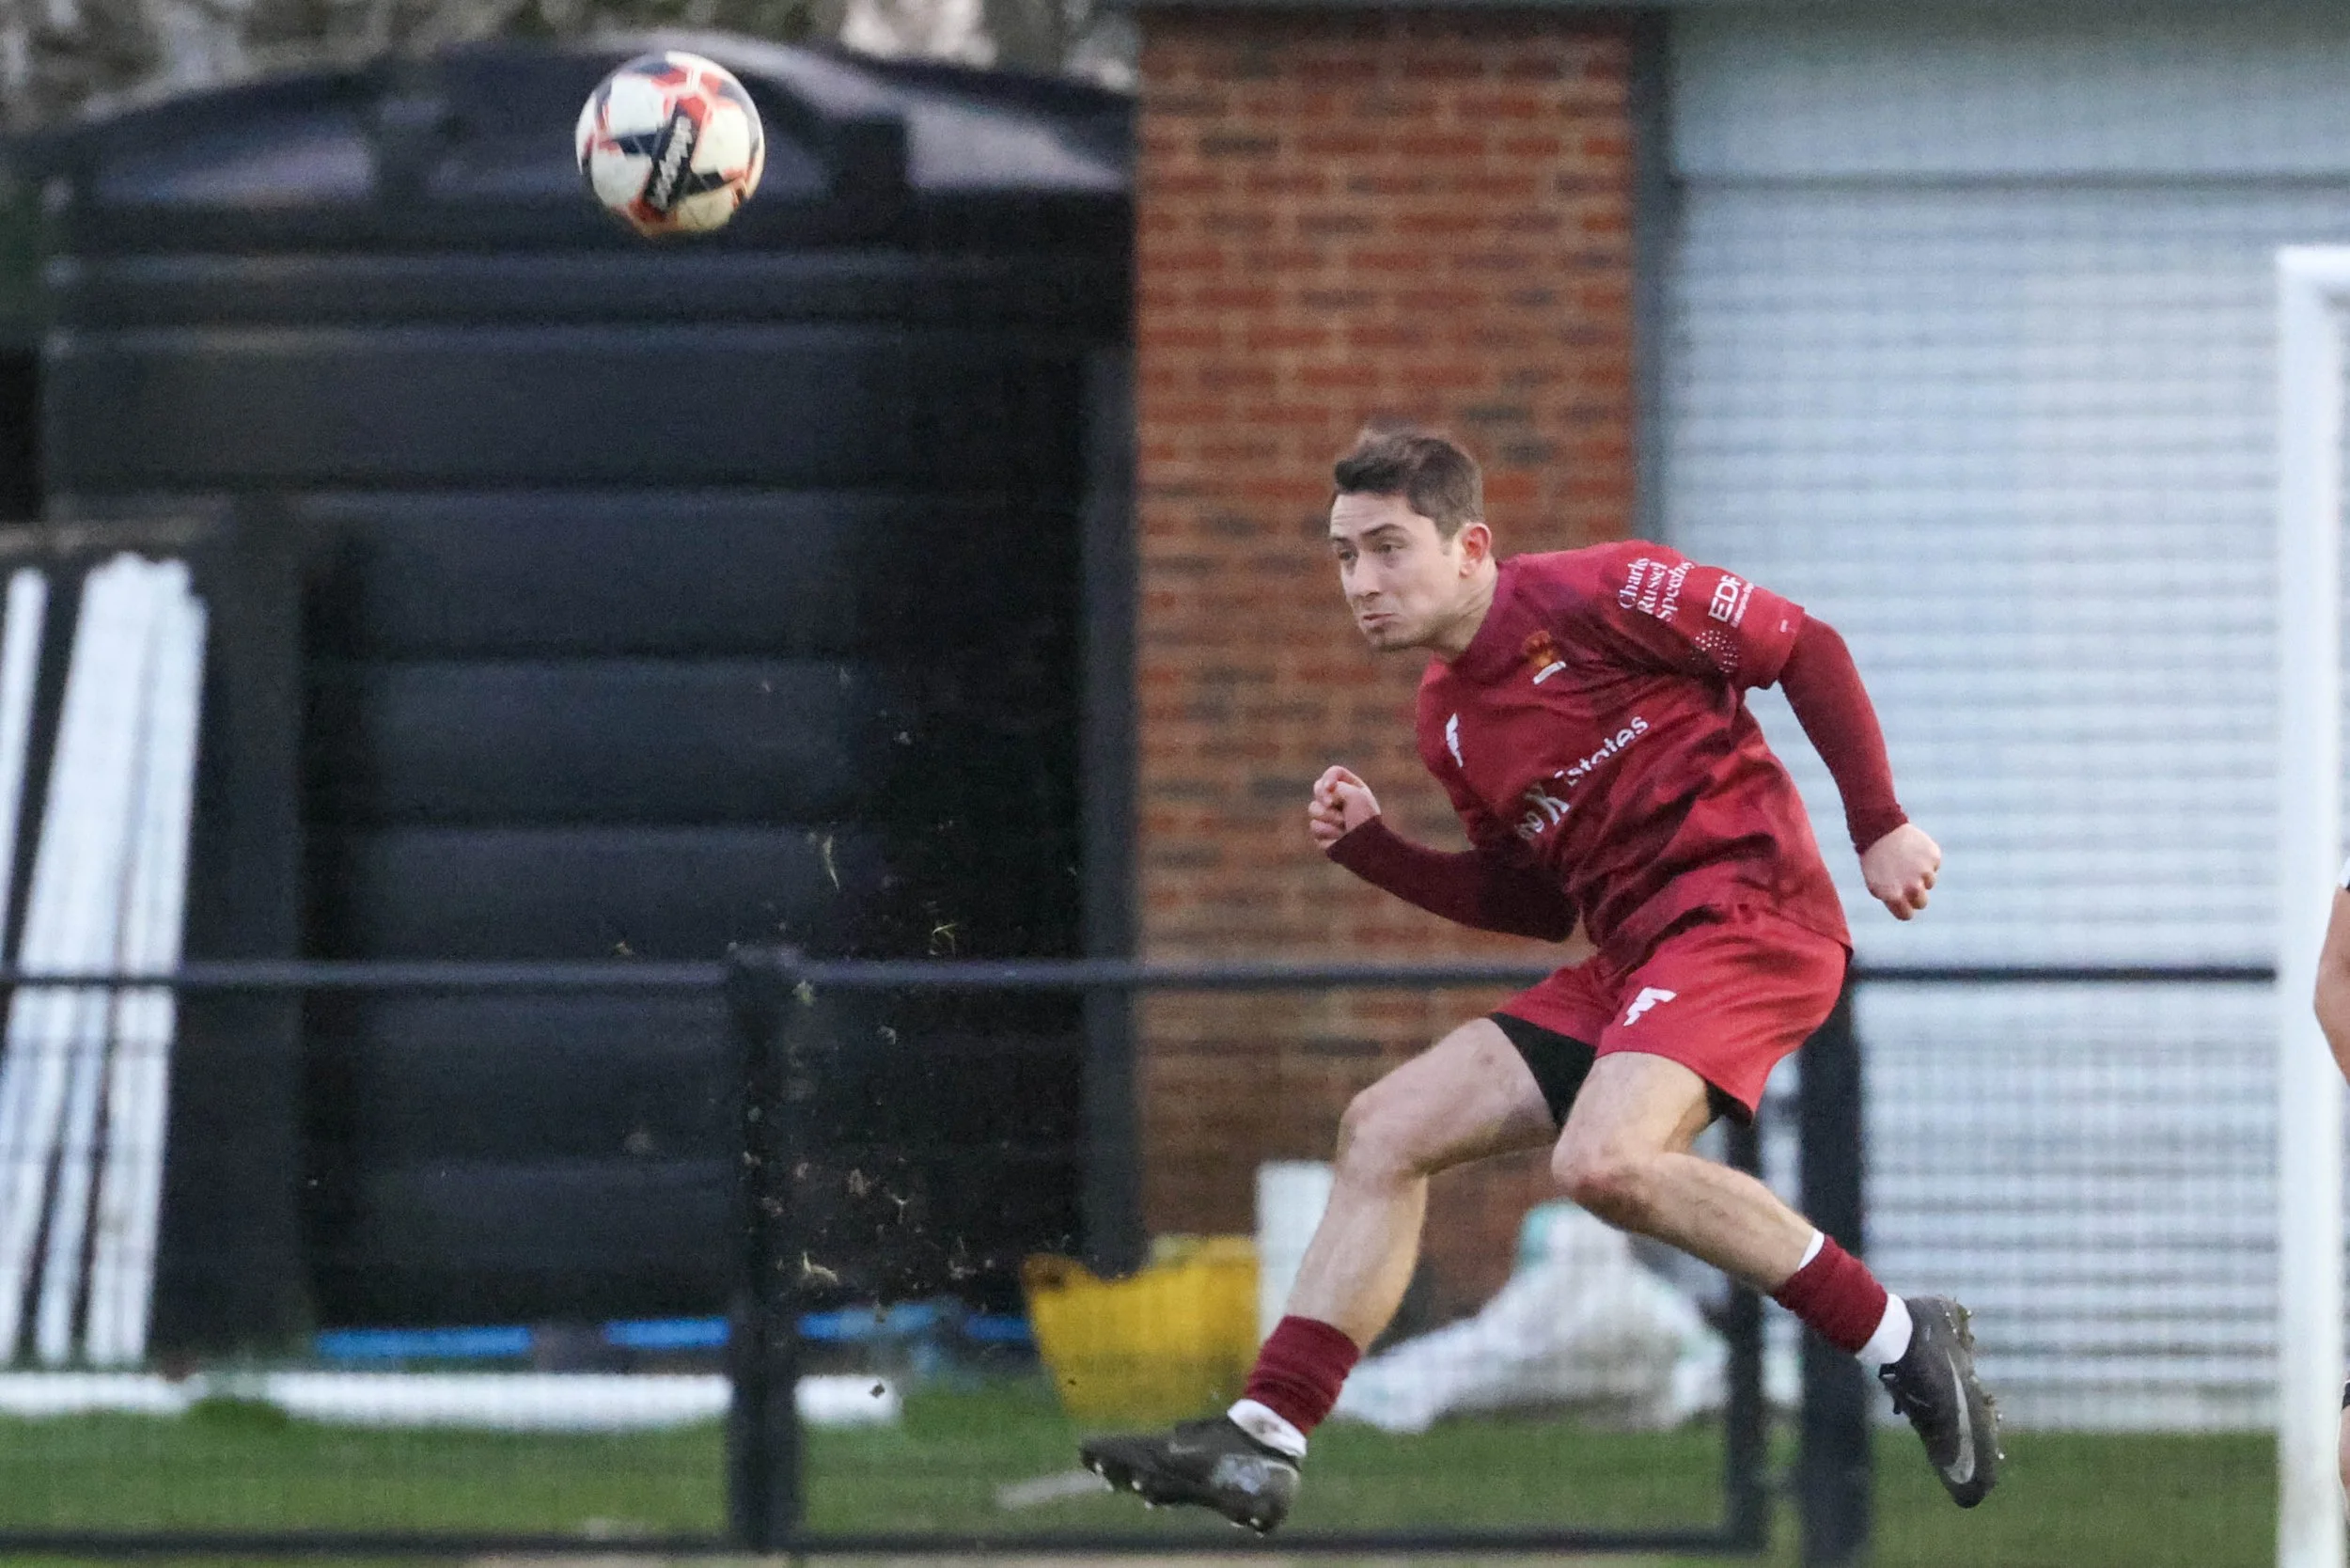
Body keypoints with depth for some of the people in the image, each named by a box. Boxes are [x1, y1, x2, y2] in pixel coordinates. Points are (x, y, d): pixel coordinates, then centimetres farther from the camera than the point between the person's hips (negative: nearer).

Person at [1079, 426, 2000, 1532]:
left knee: (1601, 1162, -31)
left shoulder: (1590, 594, -9)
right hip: (1629, 955, 9)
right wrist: (1370, 848, 9)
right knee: (1384, 1130, 2)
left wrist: (1880, 828, -10)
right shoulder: (1448, 722, 15)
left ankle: (1899, 1340, -18)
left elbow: (1806, 652, -5)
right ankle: (1262, 1443, 2)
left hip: (1747, 911, -9)